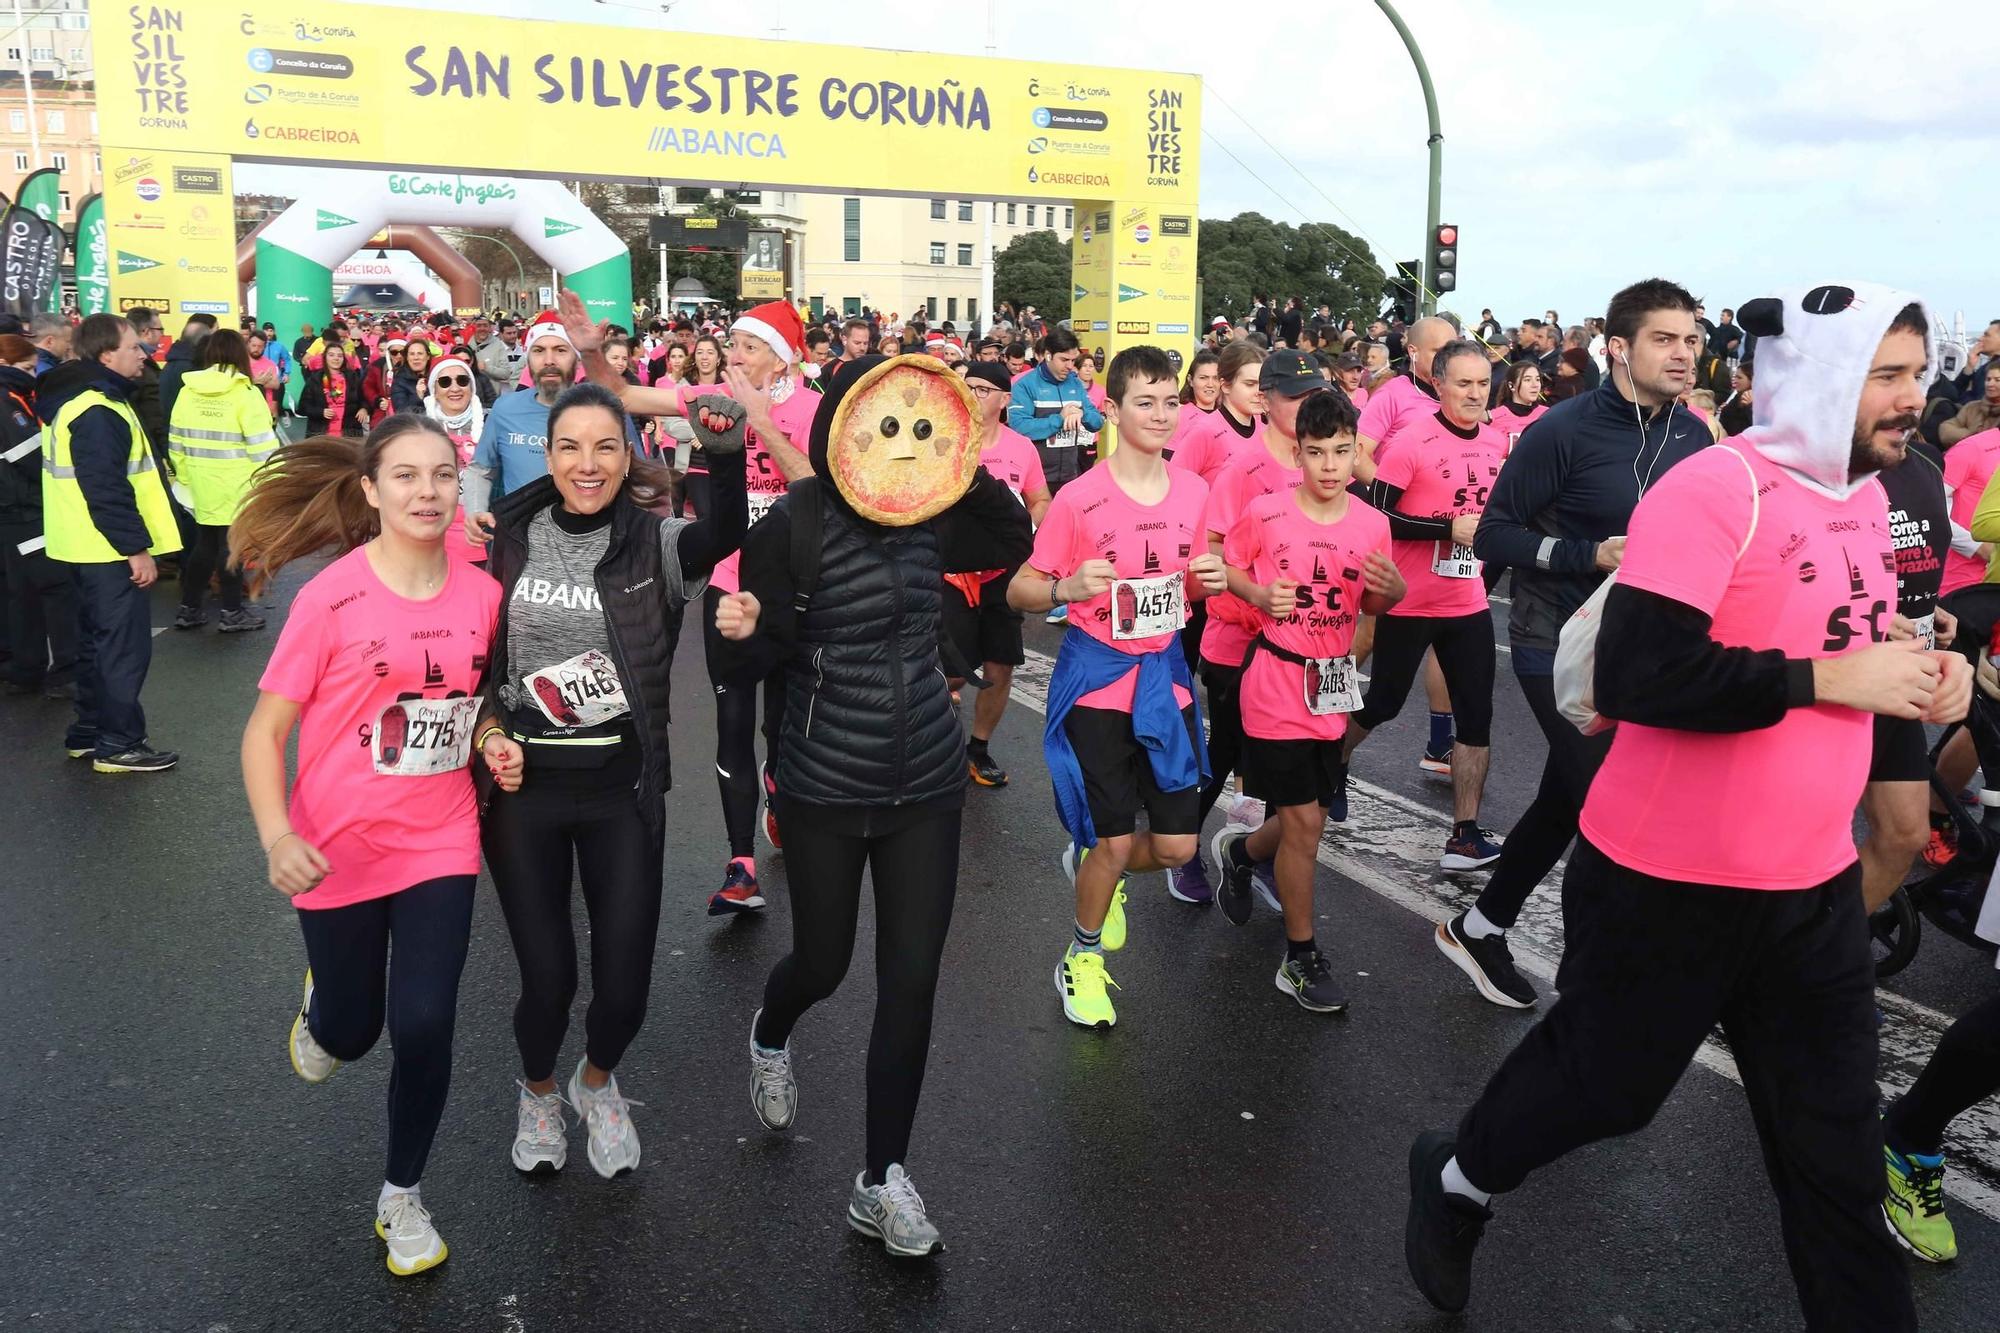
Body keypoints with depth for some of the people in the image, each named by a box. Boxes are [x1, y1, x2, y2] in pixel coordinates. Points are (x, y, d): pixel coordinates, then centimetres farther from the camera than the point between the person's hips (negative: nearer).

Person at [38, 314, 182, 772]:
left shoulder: (79, 397, 13)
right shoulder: (97, 411, -21)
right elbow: (106, 490, -25)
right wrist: (137, 547, -21)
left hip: (88, 546, 11)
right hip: (109, 549, -11)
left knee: (98, 641, 18)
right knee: (125, 647, -3)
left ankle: (89, 733, 28)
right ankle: (119, 744, 4)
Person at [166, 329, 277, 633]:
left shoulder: (187, 390, 5)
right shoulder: (244, 392, -11)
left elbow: (176, 440, 9)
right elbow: (263, 444, -14)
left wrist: (185, 476, 19)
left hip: (202, 485, 5)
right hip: (236, 486, -5)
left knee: (205, 543, 15)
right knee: (232, 545, 2)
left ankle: (188, 609, 19)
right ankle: (232, 613, 9)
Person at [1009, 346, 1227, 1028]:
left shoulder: (1192, 491, 1)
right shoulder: (1079, 499, -13)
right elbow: (1018, 591, -8)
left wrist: (1210, 579, -7)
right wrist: (1067, 587, -28)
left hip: (1165, 677, 5)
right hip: (1097, 681, -4)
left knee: (1176, 845, 4)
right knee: (1116, 840, -1)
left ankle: (1090, 867, 38)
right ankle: (1081, 960, 25)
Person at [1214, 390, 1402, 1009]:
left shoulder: (1371, 523, -2)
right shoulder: (1264, 513, -12)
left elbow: (1371, 606, 9)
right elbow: (1226, 566, 2)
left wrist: (1392, 591, -13)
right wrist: (1258, 594, -17)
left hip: (1332, 685, 5)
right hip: (1276, 684, -5)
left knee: (1307, 815, 15)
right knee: (1304, 819, -4)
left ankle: (1240, 849, 48)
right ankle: (1301, 956, 13)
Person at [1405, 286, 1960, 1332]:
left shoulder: (1863, 497, 7)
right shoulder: (1714, 487, -19)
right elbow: (1636, 674, -29)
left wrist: (1916, 672, 1)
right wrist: (1827, 679, -24)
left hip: (1815, 883, 7)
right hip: (1672, 880, -7)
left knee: (1835, 1145, 13)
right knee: (1605, 1081, 14)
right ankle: (1455, 1178, 41)